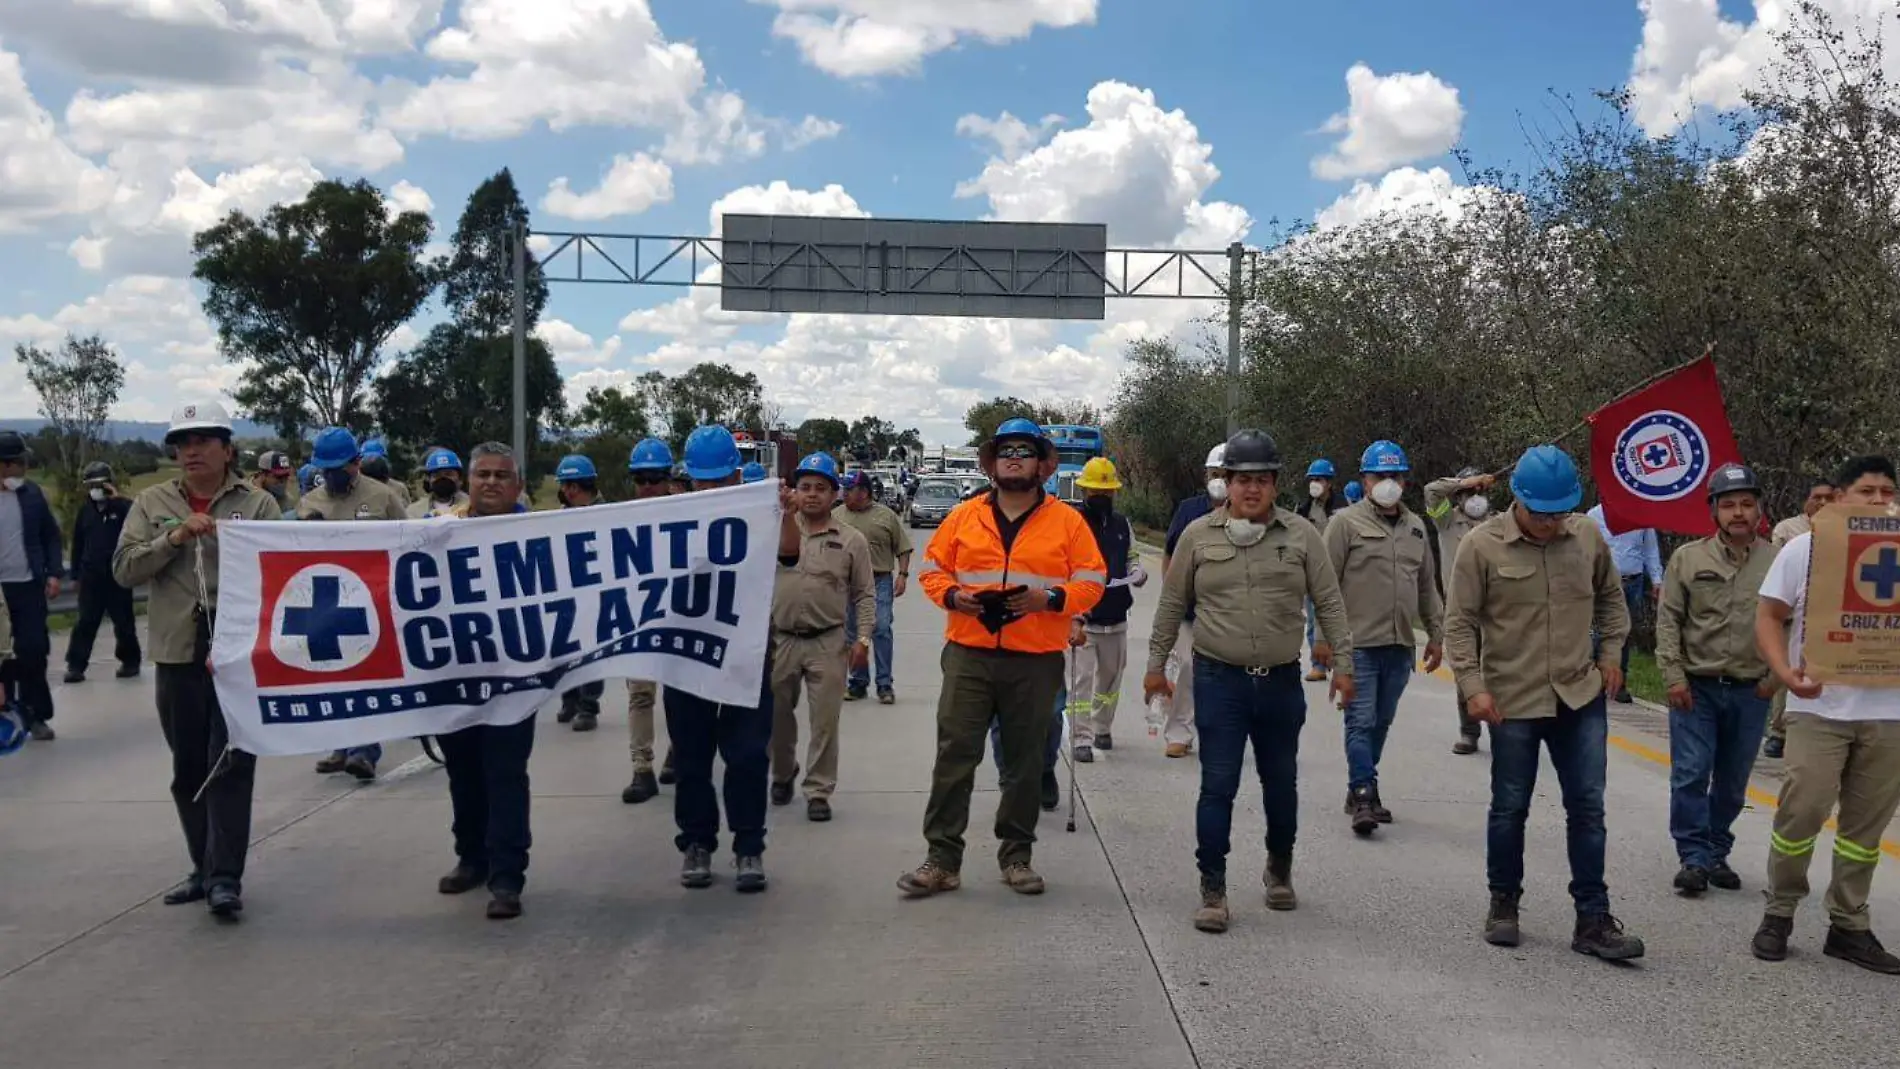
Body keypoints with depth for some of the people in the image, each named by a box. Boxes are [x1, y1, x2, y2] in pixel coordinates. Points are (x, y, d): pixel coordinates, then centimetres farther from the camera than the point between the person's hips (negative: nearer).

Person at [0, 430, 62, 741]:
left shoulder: (31, 493, 4)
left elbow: (51, 535, 11)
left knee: (34, 650, 1)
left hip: (30, 585, 2)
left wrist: (54, 573, 1)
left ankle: (34, 715, 12)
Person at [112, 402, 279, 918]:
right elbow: (124, 569, 2)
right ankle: (204, 868, 23)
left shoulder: (258, 503, 1)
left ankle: (225, 876, -2)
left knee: (230, 763, -5)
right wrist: (174, 537, -13)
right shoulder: (151, 502, 9)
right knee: (189, 768, 11)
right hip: (177, 652, 4)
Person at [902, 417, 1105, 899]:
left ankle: (1017, 856, 21)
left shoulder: (1067, 521, 4)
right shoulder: (963, 516, 8)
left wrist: (1050, 598, -15)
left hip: (1036, 661, -1)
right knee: (954, 755, -1)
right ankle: (942, 859, 5)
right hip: (968, 655, 1)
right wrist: (953, 596, -9)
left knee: (1025, 760, 8)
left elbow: (1091, 583, 2)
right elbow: (932, 571, 12)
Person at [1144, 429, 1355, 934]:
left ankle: (1280, 869, 36)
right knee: (1217, 787, -3)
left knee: (1281, 783, 14)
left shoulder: (1301, 535, 2)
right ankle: (1213, 889, 5)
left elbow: (1329, 603, 5)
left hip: (1281, 681, 2)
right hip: (1219, 680, -1)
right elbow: (1172, 604, 8)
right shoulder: (1199, 535, 1)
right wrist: (1156, 664, 9)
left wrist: (1343, 663, 2)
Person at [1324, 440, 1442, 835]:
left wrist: (1436, 634, 21)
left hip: (1401, 644, 6)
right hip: (1359, 643, -6)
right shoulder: (1346, 523, -3)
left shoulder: (1415, 527, 15)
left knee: (1382, 722, 12)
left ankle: (1360, 791, 22)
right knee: (1361, 721, -8)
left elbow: (1426, 586, 23)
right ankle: (1364, 796, -7)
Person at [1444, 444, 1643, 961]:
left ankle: (1594, 920, 12)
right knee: (1510, 807, 9)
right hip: (1512, 701, -3)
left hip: (1581, 697, 3)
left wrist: (1611, 652, 9)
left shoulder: (1588, 536, 0)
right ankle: (1503, 904, 27)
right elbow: (1460, 623, -8)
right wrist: (1473, 686, -14)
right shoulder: (1483, 545, -11)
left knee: (1587, 808, 5)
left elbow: (1611, 597, 18)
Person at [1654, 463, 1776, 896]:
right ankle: (1694, 859, 4)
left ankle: (1717, 854, 24)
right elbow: (1668, 620, 0)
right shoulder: (1688, 558, -1)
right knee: (1690, 775, -4)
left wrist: (1777, 674, -1)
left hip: (1751, 692, 1)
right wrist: (1674, 676, -6)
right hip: (1695, 687, -1)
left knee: (1733, 782, 11)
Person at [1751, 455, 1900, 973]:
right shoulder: (1805, 548, 2)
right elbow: (1769, 618, 1)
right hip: (1819, 708, -3)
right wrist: (1786, 673, -15)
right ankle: (1779, 913, 14)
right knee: (1801, 812, -4)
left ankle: (1849, 926, 20)